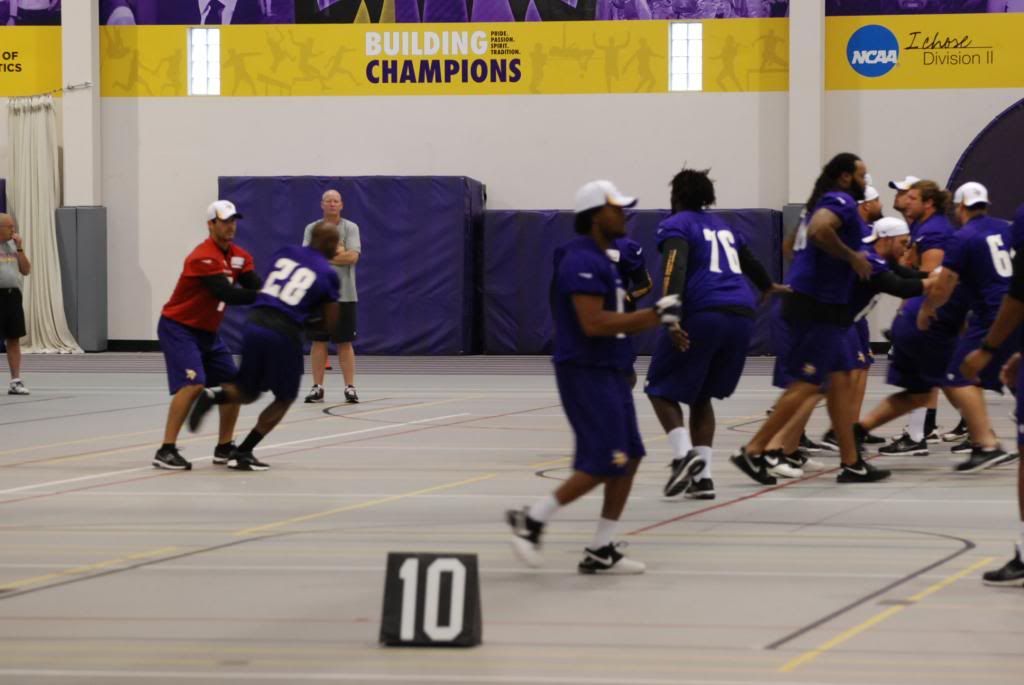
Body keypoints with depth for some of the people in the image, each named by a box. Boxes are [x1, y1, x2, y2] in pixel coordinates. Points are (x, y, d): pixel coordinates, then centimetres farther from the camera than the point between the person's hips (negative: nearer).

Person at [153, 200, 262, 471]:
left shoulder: (238, 256, 4)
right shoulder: (204, 257, -23)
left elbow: (255, 286, -8)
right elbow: (228, 294, -32)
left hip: (207, 332, 9)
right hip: (178, 328, -9)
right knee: (193, 384, -24)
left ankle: (224, 448, 18)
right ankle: (166, 451, -22)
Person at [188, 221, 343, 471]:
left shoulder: (285, 252, 16)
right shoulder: (328, 274, 3)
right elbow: (331, 325, 6)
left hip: (254, 325, 5)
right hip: (283, 333, -5)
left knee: (248, 392, 24)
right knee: (284, 399, 17)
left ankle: (213, 396, -8)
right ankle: (242, 453, 7)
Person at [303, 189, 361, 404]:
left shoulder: (351, 228, 2)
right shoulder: (311, 229, 7)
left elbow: (352, 256, -12)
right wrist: (338, 252, -12)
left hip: (344, 295, -1)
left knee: (345, 343, 1)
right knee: (318, 342, 2)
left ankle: (350, 387, 4)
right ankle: (317, 388, 7)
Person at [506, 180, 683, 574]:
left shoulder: (599, 260, 16)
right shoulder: (582, 261, -16)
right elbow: (593, 323, -25)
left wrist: (658, 319, 12)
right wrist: (653, 317, -20)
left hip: (608, 372, 10)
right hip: (586, 374, -10)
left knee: (628, 458, 8)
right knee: (603, 464, -10)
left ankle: (601, 551, 12)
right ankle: (531, 521, 3)